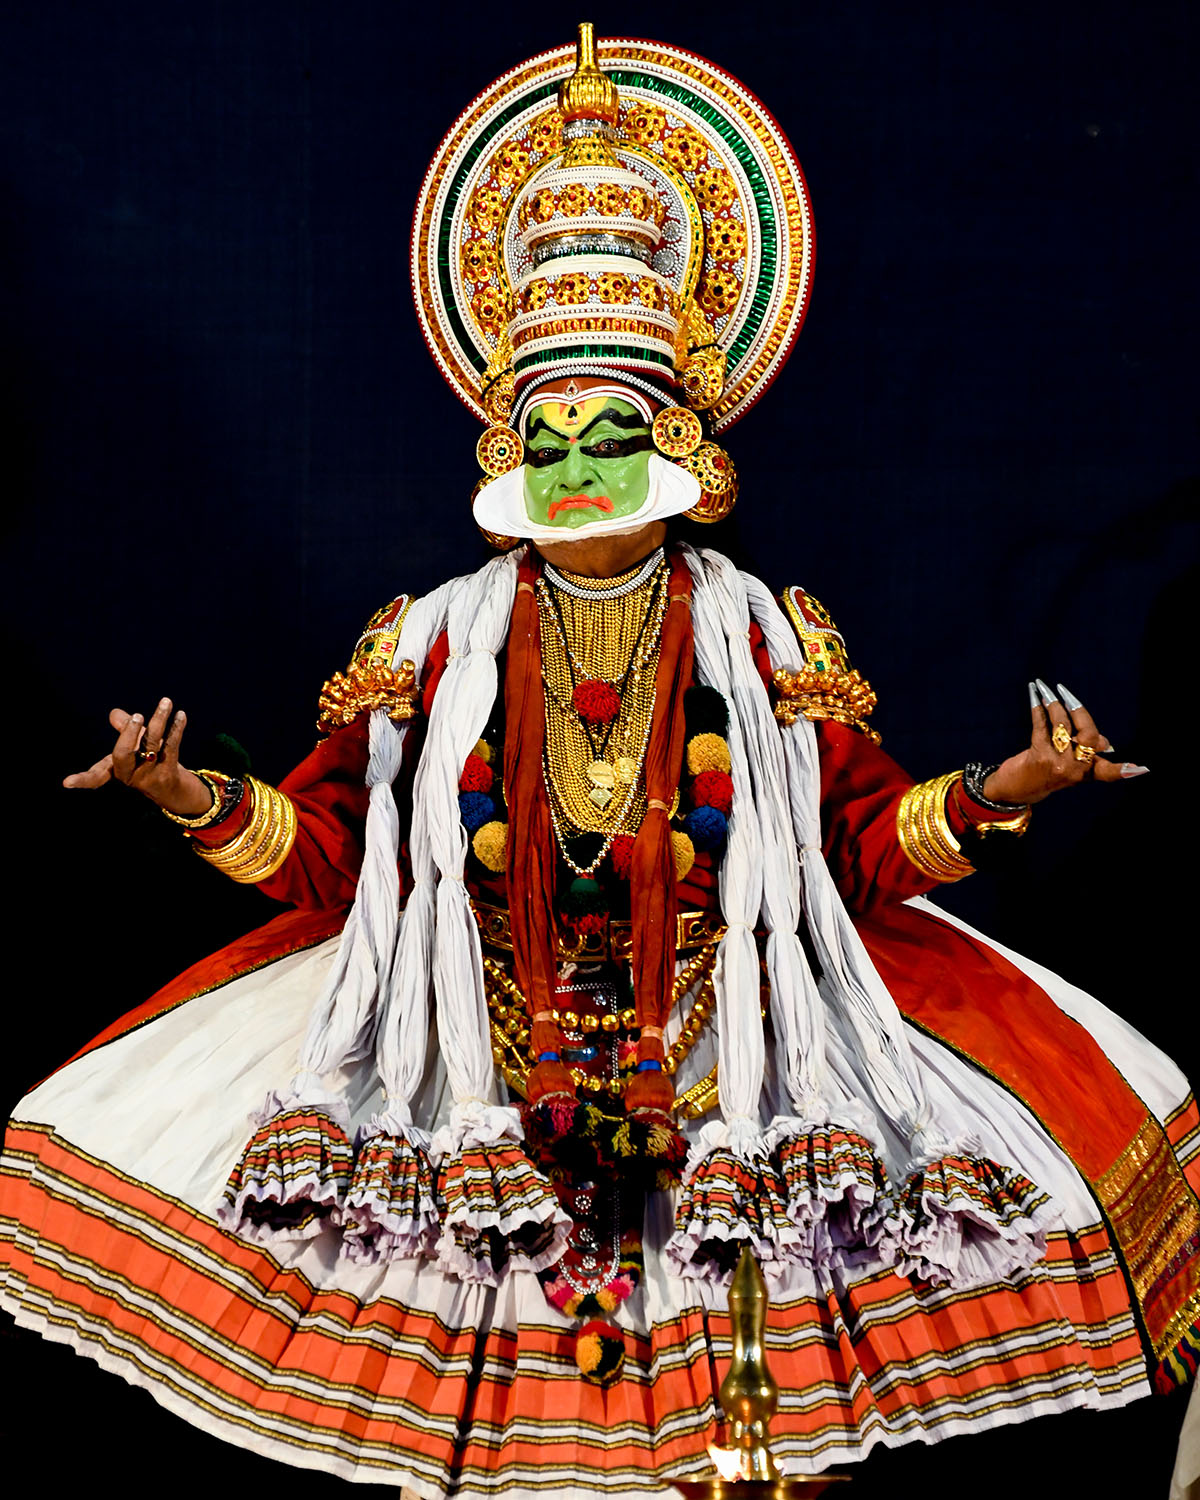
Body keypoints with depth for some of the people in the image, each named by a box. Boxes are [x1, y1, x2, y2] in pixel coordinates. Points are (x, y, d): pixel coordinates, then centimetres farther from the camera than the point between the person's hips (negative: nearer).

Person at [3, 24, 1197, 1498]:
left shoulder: (765, 641, 5)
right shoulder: (432, 643, 6)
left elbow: (868, 843, 4)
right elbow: (327, 845, 5)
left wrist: (1001, 790, -11)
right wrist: (192, 796, -10)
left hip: (731, 1033, 0)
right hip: (471, 1047, 1)